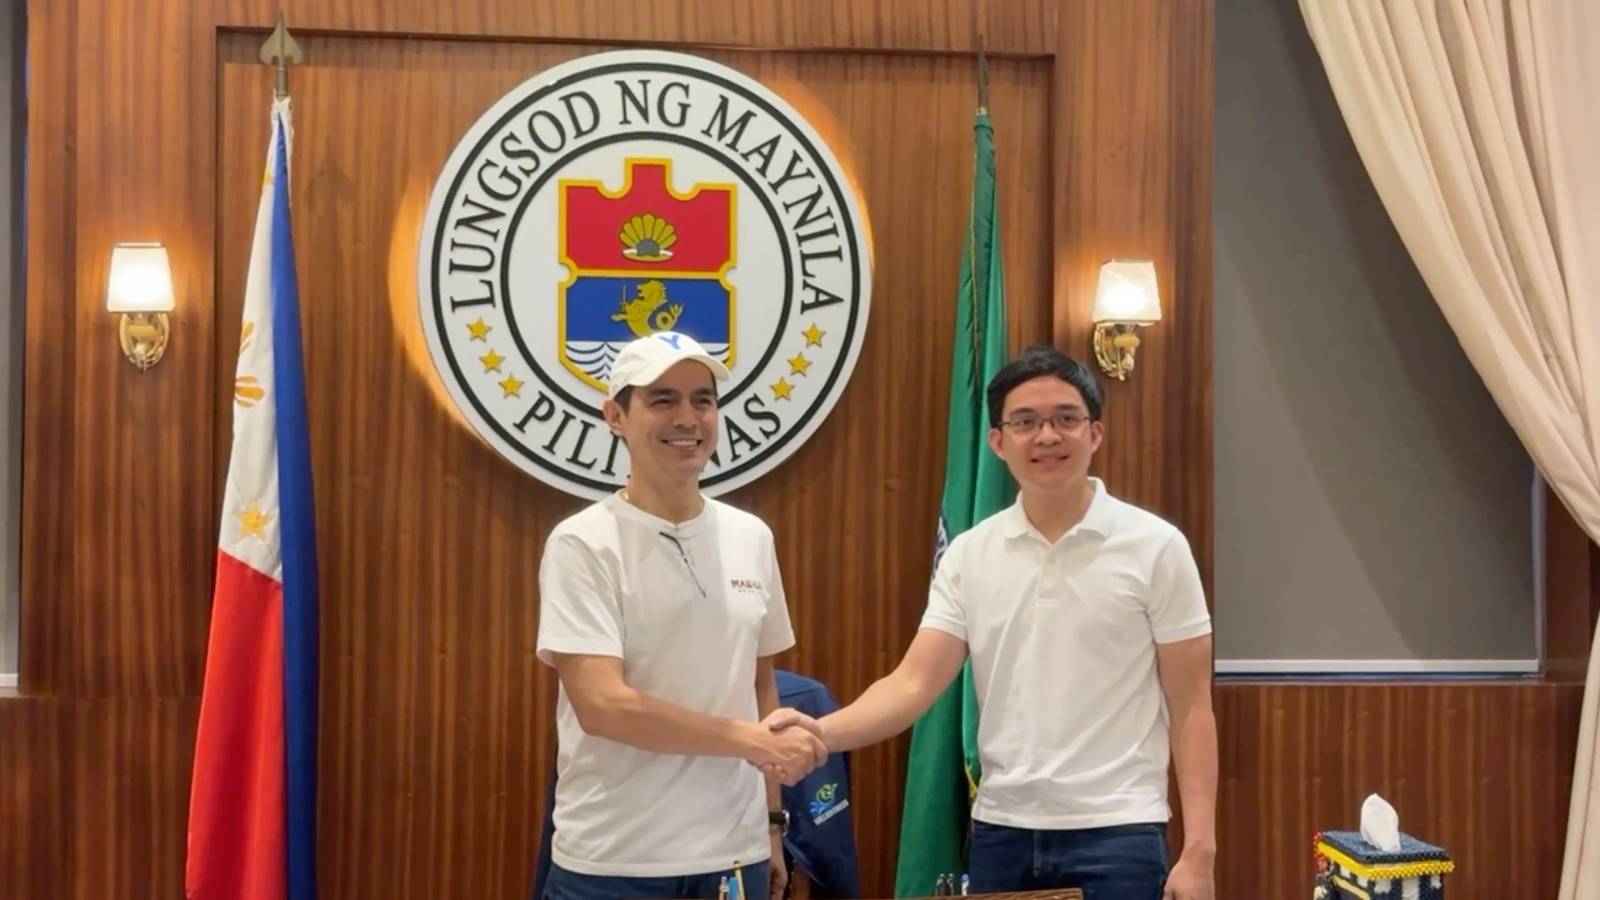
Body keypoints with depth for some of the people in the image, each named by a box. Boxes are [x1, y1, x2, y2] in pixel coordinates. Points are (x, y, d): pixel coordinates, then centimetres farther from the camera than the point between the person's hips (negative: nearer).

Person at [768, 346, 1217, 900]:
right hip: (1001, 830, 3)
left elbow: (1190, 707, -3)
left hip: (1116, 834, -3)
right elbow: (914, 682, -3)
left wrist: (1198, 850, -8)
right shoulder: (969, 554, 4)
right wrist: (824, 731, -21)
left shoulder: (1155, 546, -4)